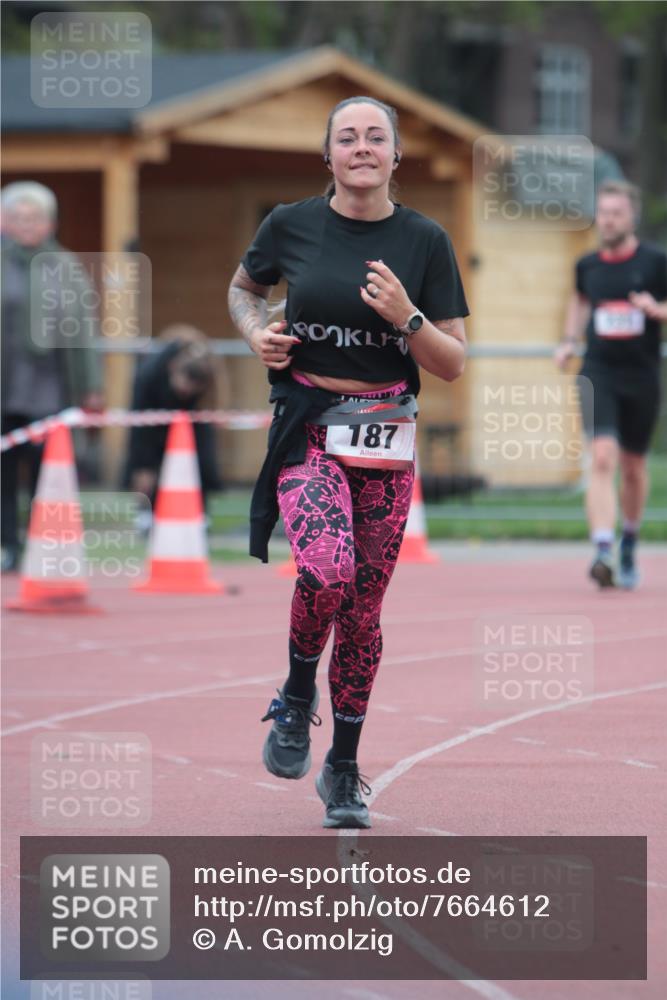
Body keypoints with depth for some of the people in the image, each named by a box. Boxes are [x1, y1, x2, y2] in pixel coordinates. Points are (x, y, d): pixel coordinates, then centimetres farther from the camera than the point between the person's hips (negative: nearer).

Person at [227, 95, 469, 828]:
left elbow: (453, 364, 2)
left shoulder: (424, 241, 0)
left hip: (384, 437, 2)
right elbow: (242, 288, 21)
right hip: (305, 428, -1)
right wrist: (256, 332, 0)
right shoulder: (291, 226, 0)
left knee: (363, 608, 4)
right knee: (328, 569, -26)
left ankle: (344, 769, 21)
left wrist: (406, 319, -16)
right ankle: (297, 697, 3)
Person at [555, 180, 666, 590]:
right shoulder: (588, 265, 6)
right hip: (598, 373, 0)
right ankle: (603, 552, -27)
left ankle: (629, 545, 38)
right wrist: (570, 340, 13)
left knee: (633, 465, 13)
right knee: (603, 459, -17)